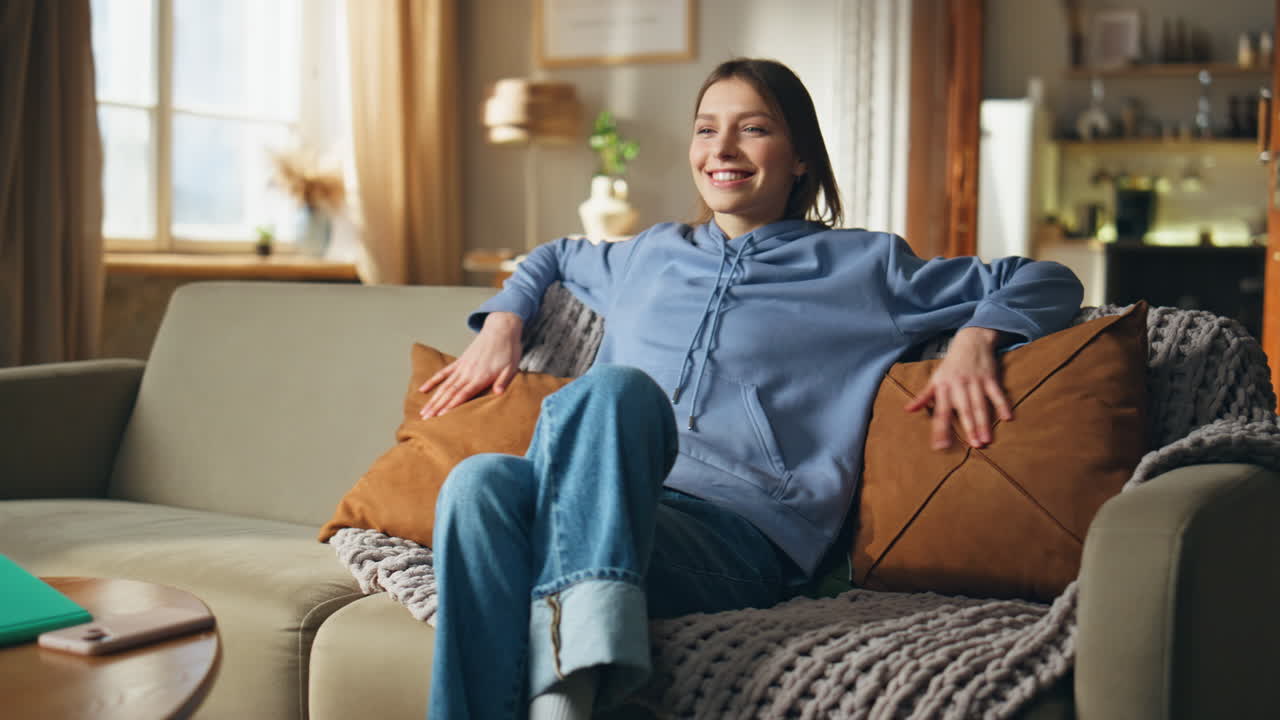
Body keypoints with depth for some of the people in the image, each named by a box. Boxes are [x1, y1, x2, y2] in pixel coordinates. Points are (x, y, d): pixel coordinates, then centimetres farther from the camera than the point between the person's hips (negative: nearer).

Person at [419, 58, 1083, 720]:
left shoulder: (863, 266, 18)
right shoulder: (651, 255, 30)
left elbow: (1044, 282, 19)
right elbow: (555, 257, 50)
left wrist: (974, 340, -1)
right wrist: (502, 322, 30)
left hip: (743, 532, -3)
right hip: (602, 512, 4)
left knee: (614, 386, -35)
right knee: (481, 481, -33)